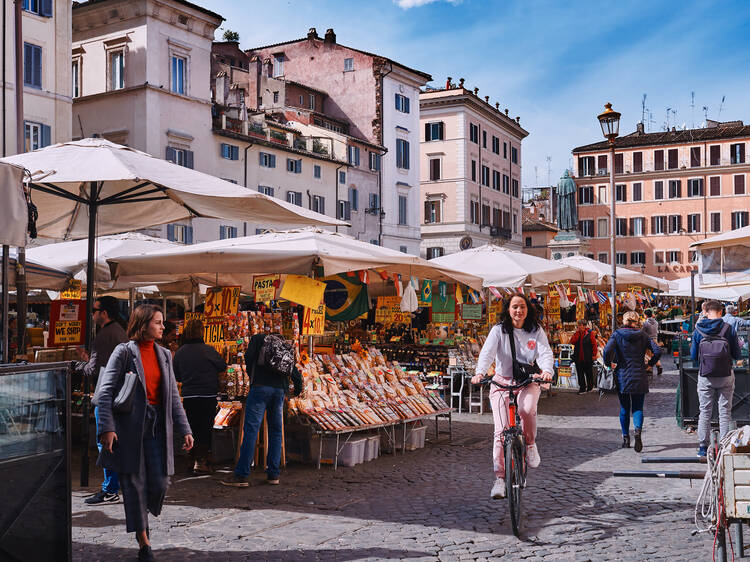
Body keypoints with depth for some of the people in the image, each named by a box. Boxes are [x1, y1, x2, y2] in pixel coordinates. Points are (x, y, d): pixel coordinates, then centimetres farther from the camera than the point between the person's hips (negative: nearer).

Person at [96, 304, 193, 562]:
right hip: (129, 425, -4)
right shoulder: (124, 352, -3)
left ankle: (141, 520, 28)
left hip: (157, 424, 4)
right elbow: (106, 392, -7)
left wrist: (184, 430, 9)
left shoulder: (164, 354, 13)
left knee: (159, 482, -2)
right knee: (134, 482, 2)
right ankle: (143, 540, 14)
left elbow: (173, 395, 15)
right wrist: (107, 428, -16)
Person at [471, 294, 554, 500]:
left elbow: (545, 353, -10)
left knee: (527, 409, -33)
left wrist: (547, 371, -33)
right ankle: (500, 478, -3)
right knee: (501, 431, -10)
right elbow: (487, 352, -16)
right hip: (502, 382, 0)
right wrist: (480, 373, -35)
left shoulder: (536, 331, 3)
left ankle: (530, 444, -2)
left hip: (528, 382, 1)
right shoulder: (499, 330, -2)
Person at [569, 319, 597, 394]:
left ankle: (590, 387, 27)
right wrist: (577, 333, -10)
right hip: (578, 358, 4)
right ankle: (582, 388, 14)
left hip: (587, 358, -4)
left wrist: (594, 355, -8)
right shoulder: (577, 334, 7)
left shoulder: (590, 333, -6)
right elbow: (572, 341, -7)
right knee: (580, 374, 6)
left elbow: (594, 344, -6)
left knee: (589, 373, 9)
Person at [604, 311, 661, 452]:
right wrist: (650, 364, 9)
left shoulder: (617, 334, -3)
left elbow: (607, 350, -18)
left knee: (624, 408, 11)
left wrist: (608, 363, -2)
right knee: (638, 408, 5)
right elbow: (657, 351, -5)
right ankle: (638, 429, -22)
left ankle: (626, 438, 15)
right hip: (639, 378, 1)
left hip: (622, 377, -1)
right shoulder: (642, 336, 2)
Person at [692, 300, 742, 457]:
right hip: (725, 376, -1)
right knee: (725, 411, 7)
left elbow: (693, 356, 2)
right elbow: (736, 355, -1)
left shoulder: (698, 330, -3)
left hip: (705, 376, 1)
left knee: (705, 411, 8)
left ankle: (703, 447, 10)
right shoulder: (728, 328, -7)